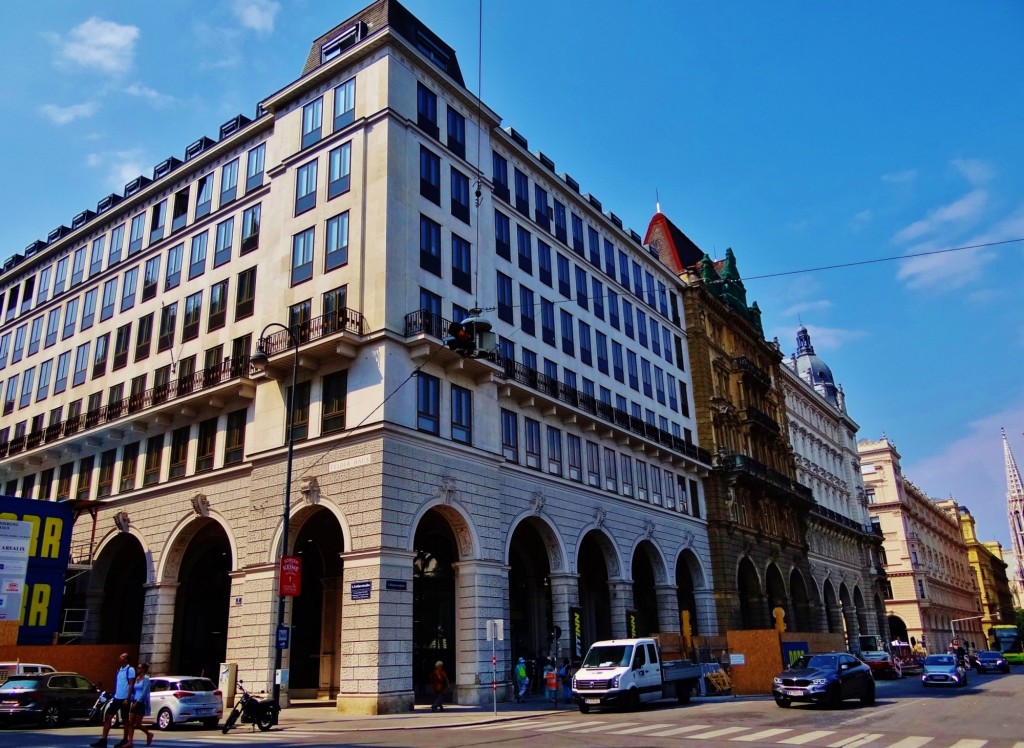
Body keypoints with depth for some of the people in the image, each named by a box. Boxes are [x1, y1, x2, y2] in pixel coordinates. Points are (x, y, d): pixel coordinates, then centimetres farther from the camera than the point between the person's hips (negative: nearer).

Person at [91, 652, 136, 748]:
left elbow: (131, 685, -14)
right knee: (107, 716, 0)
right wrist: (113, 696, 17)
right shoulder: (119, 670, 14)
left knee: (125, 720, 3)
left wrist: (127, 699, -19)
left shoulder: (130, 669, -11)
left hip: (124, 699, -8)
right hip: (116, 698, 8)